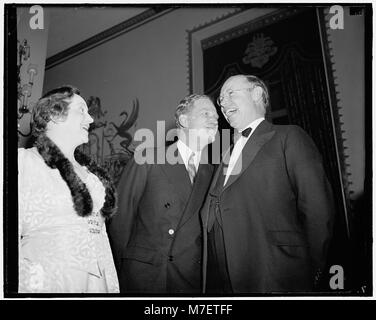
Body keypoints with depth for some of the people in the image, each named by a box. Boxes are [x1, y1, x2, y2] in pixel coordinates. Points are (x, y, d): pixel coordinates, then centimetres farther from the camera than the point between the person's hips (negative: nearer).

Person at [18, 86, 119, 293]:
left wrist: (113, 284, 9)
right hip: (47, 282, -5)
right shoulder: (25, 161, -6)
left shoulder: (90, 171, 10)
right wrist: (21, 288, -16)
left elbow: (98, 228, 12)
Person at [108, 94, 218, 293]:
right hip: (141, 274, -3)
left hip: (190, 278, 3)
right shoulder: (146, 160, -4)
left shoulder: (212, 173, 7)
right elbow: (121, 218, -3)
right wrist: (116, 273, -4)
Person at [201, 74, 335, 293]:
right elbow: (212, 217, 14)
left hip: (275, 281, -5)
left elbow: (318, 209, -7)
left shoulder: (289, 137, 0)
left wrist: (310, 273, -5)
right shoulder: (227, 154, 20)